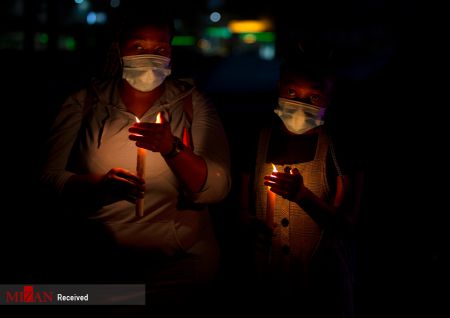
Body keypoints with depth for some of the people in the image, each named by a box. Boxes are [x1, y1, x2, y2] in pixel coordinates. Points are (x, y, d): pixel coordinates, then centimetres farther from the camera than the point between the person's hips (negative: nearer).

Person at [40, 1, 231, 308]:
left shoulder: (192, 104, 4)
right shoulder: (84, 104, 6)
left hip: (180, 259, 0)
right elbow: (49, 177, -2)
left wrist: (173, 149, -23)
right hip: (95, 257, 1)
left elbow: (217, 189, -6)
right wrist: (99, 185, -21)